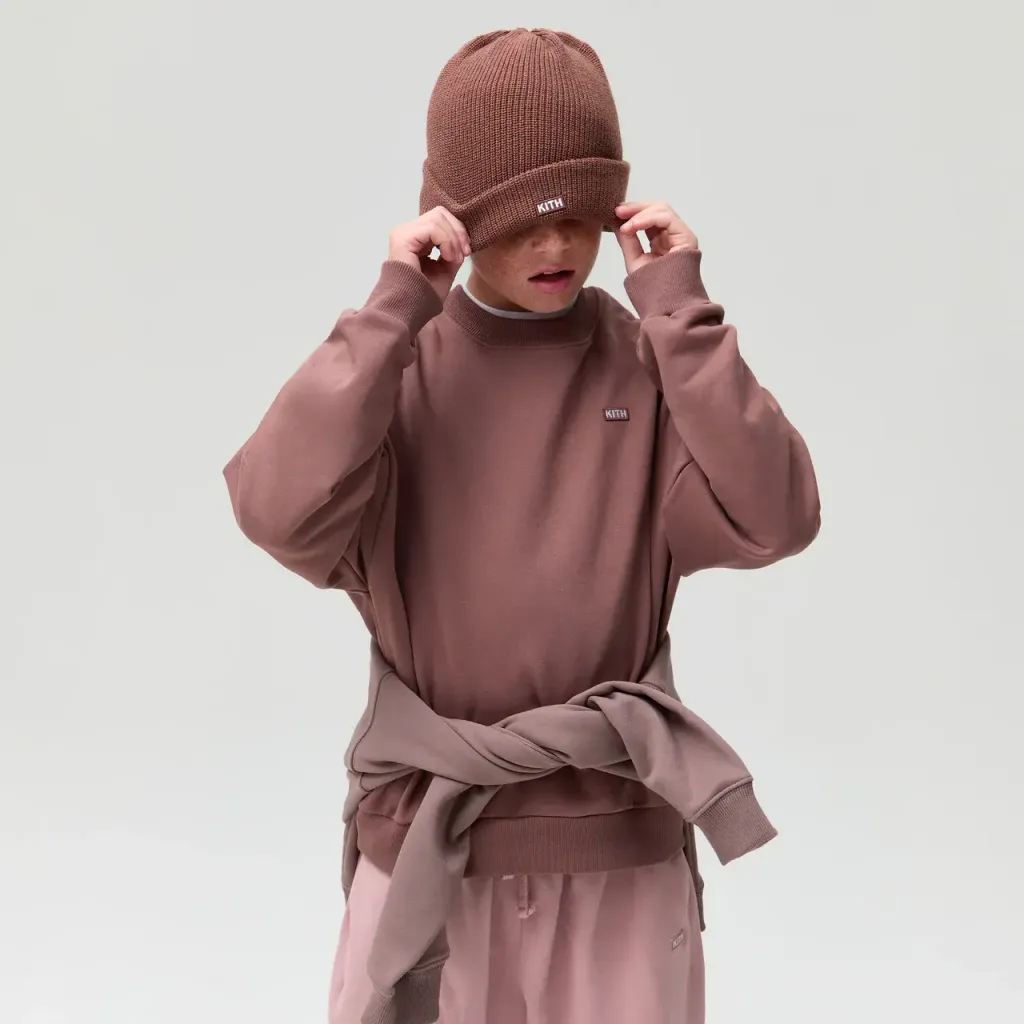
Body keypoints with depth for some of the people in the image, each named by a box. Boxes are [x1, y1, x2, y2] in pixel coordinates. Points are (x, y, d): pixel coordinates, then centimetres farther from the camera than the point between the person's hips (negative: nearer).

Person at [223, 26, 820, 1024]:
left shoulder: (651, 365, -2)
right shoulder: (392, 364, -2)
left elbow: (774, 519, -17)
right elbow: (283, 513, -19)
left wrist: (681, 310, -15)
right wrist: (392, 312, -17)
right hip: (427, 839, 0)